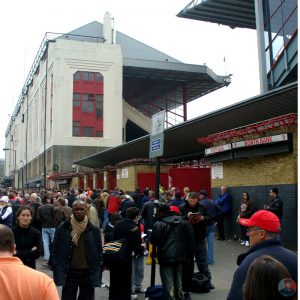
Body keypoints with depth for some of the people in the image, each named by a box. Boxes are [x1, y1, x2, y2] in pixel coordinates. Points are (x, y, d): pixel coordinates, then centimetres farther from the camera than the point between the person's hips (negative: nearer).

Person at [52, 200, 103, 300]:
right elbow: (56, 251, 2)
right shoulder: (62, 228, -2)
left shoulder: (94, 230, 0)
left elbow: (99, 252, 4)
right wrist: (57, 272, -3)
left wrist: (98, 272, -2)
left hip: (88, 273, 1)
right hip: (69, 272, 0)